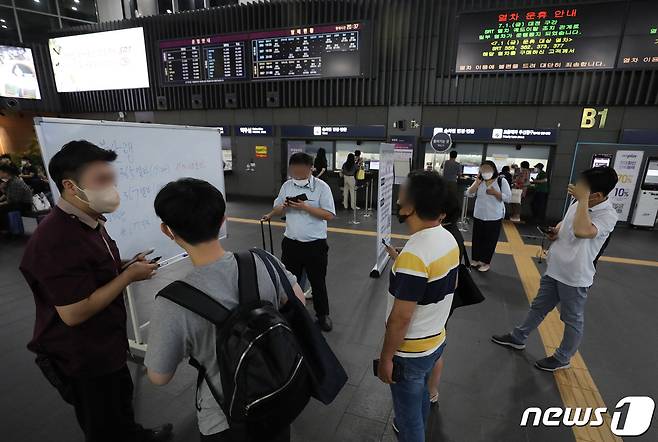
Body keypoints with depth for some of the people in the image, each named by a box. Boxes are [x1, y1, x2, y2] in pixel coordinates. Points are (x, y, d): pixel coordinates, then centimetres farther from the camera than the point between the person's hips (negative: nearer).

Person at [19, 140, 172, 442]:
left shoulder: (90, 222, 1)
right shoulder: (57, 240, -31)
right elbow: (74, 313, -30)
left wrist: (125, 267, -3)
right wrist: (129, 276, -24)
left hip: (107, 345, 9)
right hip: (82, 359, -9)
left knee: (122, 400, 31)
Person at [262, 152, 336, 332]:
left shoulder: (322, 187, -10)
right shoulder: (287, 185, 4)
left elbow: (329, 215, -16)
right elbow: (277, 210, 10)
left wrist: (305, 207, -23)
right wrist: (283, 207, -13)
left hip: (315, 244, -4)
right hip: (291, 243, 4)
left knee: (318, 282, 12)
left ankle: (323, 315, 32)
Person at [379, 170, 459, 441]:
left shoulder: (414, 255, -32)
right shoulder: (448, 239, -5)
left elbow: (400, 319, -25)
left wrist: (386, 357, -14)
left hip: (411, 352, -8)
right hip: (436, 341, 9)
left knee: (408, 412, 16)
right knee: (420, 395, 31)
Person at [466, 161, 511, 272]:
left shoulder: (502, 181, -7)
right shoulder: (479, 181, 4)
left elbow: (508, 198, -10)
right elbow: (469, 194, -4)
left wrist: (495, 192, -21)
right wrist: (478, 181, -12)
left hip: (494, 217, -3)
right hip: (478, 216, 4)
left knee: (490, 240, 6)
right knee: (477, 239, 13)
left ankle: (486, 262, 19)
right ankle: (475, 259, 27)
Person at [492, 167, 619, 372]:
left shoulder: (608, 215, -23)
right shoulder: (579, 204, -1)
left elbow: (581, 231, -42)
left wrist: (582, 199, -33)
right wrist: (556, 229, -3)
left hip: (575, 278, -7)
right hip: (554, 269, 7)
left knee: (573, 320, 14)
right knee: (538, 307, 20)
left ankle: (563, 358, 33)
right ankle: (518, 338, 36)